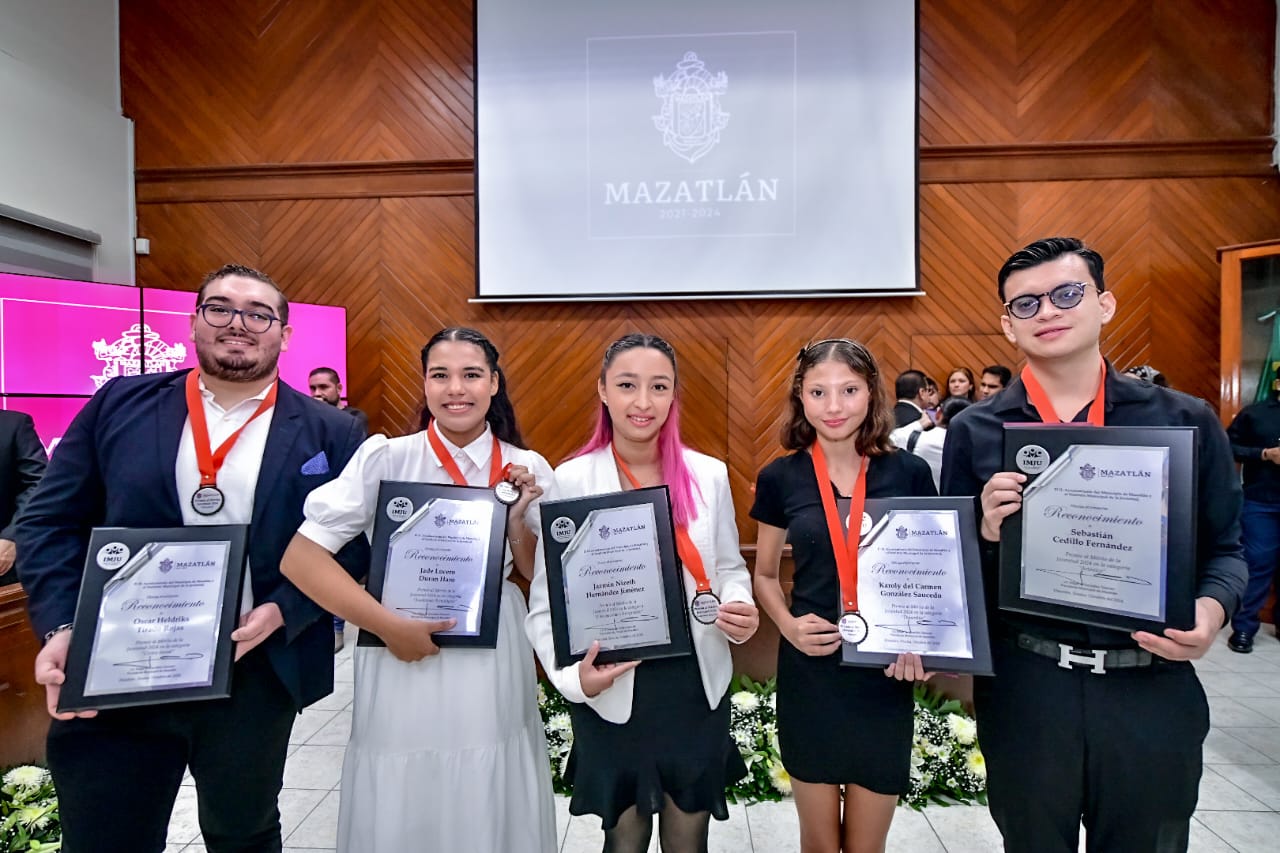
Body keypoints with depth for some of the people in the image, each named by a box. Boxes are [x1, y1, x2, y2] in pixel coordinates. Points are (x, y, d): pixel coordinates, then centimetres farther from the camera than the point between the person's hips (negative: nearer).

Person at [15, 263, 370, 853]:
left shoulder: (329, 434, -2)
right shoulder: (120, 404, 3)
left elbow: (354, 543, -3)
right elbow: (49, 521, 2)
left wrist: (284, 611, -16)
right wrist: (60, 627, -11)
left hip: (256, 677, 0)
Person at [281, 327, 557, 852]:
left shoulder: (527, 470, 0)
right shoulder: (385, 458, -9)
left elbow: (540, 578, 6)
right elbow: (300, 558, -11)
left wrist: (518, 520, -12)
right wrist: (390, 625, -16)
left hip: (494, 666, 3)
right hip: (406, 661, -2)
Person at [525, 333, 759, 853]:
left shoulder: (709, 474, -3)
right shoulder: (571, 480, -10)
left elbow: (729, 568, 8)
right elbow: (546, 601, -8)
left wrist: (739, 610, -12)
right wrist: (574, 675, -22)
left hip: (698, 686, 2)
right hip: (611, 694, -2)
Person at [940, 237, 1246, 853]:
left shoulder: (1186, 421, 0)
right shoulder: (975, 431, -3)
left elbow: (1224, 548, 7)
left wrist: (1212, 608, -14)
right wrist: (987, 534, -21)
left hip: (1155, 692, 1)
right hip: (1025, 691, 0)